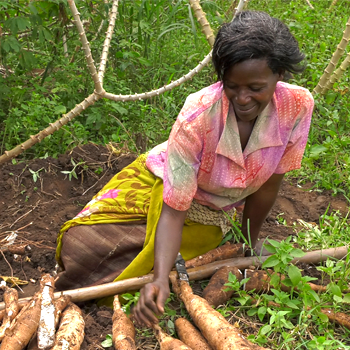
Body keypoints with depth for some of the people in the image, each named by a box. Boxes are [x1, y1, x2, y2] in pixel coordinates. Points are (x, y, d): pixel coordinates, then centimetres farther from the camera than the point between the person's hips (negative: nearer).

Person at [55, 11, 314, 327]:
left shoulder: (298, 105, -27)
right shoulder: (198, 116, -35)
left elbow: (269, 183, -11)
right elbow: (174, 210, -31)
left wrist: (250, 242, 1)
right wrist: (161, 279, -45)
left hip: (210, 215, 2)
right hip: (162, 183, -2)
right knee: (83, 243, -17)